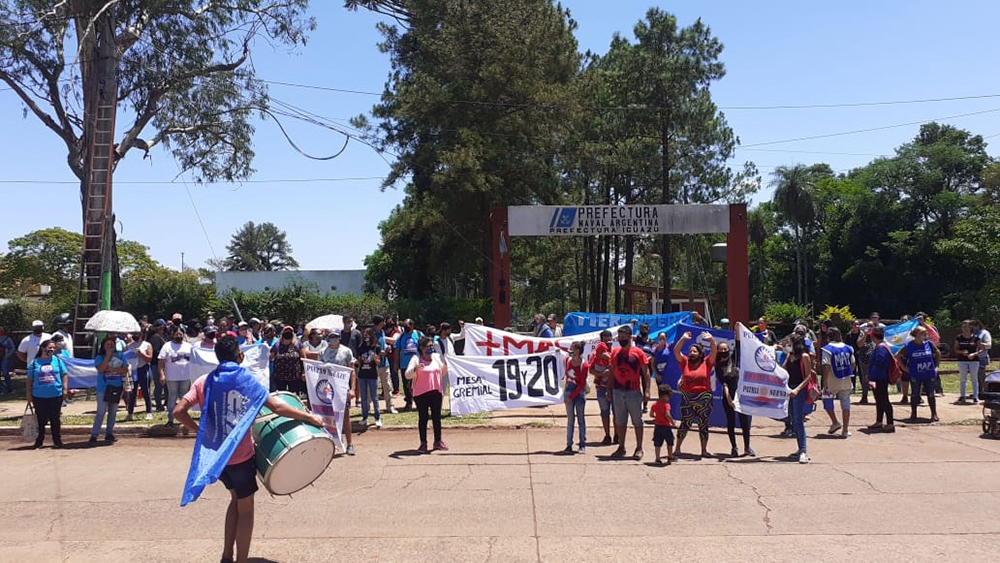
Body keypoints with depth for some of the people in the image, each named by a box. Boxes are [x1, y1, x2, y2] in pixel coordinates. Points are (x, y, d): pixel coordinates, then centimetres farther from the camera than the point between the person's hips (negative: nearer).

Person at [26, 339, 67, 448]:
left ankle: (57, 441, 17)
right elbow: (30, 380, 5)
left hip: (56, 395, 0)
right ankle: (39, 441, 17)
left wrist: (65, 388, -2)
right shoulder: (34, 363, 3)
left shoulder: (57, 360, 5)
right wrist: (28, 394, 3)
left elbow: (64, 375, 7)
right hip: (39, 397, 0)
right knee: (41, 420, 6)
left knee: (55, 419, 8)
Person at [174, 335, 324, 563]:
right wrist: (310, 417, -10)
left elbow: (178, 412, -6)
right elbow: (277, 408, -18)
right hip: (240, 455, -5)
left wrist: (198, 430, 9)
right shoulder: (245, 379, -11)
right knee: (245, 510, 10)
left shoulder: (203, 381, 1)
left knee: (236, 499, 24)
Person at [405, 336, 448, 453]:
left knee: (437, 417, 9)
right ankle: (423, 443, 9)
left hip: (436, 392, 4)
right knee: (423, 418, 2)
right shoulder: (416, 359, -6)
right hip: (421, 394, -4)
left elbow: (442, 374, 18)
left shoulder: (438, 357, 8)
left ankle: (438, 441, 21)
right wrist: (415, 369, -32)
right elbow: (407, 375, -13)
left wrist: (446, 365, 0)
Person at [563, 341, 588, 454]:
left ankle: (582, 446, 8)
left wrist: (571, 397, -14)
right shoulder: (568, 360, 1)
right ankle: (569, 445, 6)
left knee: (580, 418, 2)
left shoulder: (584, 366, -14)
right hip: (569, 390, 4)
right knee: (570, 419, 5)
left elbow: (582, 385, -13)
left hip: (579, 392, -4)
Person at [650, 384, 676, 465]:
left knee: (657, 444, 6)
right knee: (669, 443, 17)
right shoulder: (666, 404, -14)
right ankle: (670, 456, 28)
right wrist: (672, 422, -12)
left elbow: (651, 414, 10)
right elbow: (667, 415, -26)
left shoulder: (654, 405, 4)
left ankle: (658, 458, 3)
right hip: (666, 426, -4)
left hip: (657, 426, 4)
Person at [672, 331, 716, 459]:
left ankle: (704, 450, 19)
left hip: (704, 399, 0)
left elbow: (714, 351, -10)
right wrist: (683, 338, -15)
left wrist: (711, 340, -24)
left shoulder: (707, 363, 1)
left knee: (703, 425, 9)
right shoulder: (685, 362, 3)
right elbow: (676, 351, -7)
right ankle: (677, 448, 13)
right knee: (685, 424, 4)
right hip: (687, 399, 0)